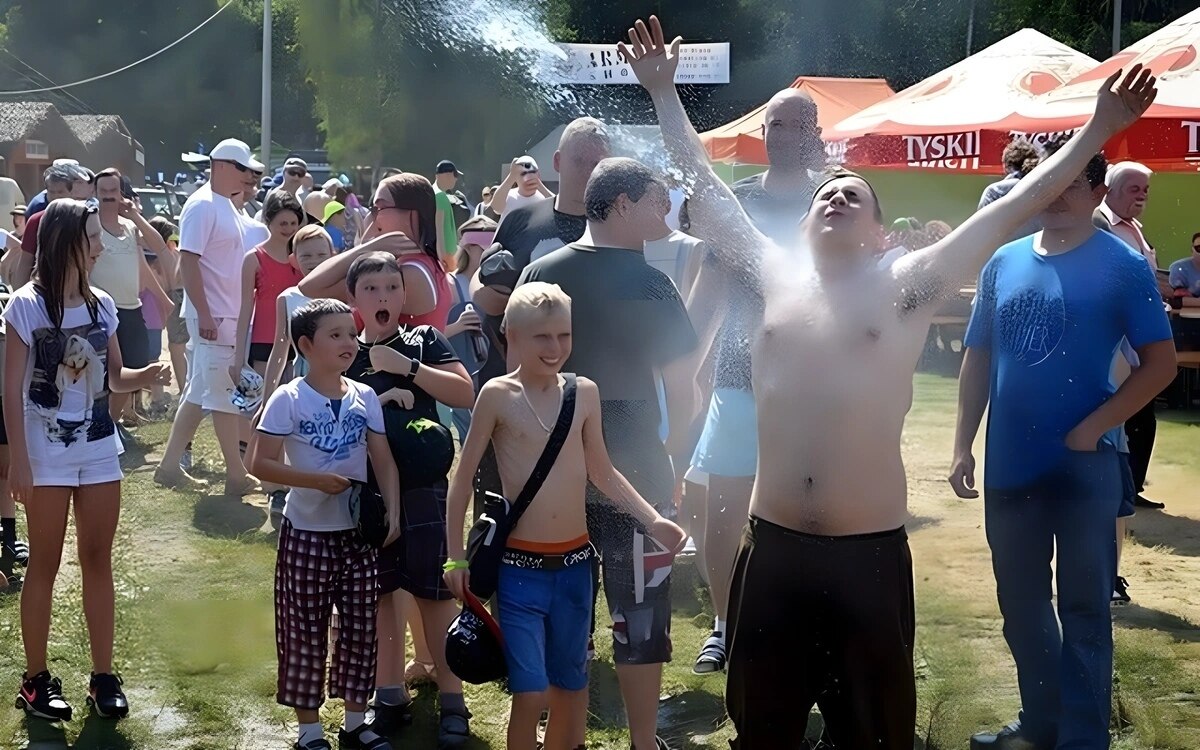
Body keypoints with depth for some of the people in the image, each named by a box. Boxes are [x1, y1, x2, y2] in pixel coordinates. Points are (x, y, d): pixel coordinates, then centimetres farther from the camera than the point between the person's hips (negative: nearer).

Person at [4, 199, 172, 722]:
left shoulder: (101, 305, 5)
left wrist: (146, 377, -9)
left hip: (98, 446, 5)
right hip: (46, 449, -5)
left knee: (98, 559, 8)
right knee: (45, 564, 3)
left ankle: (103, 676, 15)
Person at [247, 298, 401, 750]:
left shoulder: (365, 398, 1)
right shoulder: (288, 399, -11)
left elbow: (384, 462, 3)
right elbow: (261, 463, -13)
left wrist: (393, 514, -9)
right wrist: (315, 480, -21)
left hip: (357, 533, 4)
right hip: (306, 533, -4)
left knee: (361, 629, 9)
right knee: (305, 633, 5)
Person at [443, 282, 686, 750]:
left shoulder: (584, 393, 2)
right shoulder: (498, 395, -8)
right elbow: (464, 477, -2)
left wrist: (653, 520, 5)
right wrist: (455, 556, -4)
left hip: (575, 562, 4)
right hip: (520, 566, -4)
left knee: (571, 682, 15)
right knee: (531, 691, -8)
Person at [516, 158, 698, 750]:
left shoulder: (538, 274, 1)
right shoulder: (649, 284, -13)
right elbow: (680, 389, -12)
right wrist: (667, 452, 5)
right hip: (633, 471, -5)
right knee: (639, 614, 7)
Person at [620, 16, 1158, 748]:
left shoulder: (907, 287, 0)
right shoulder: (775, 278, 8)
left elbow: (1009, 210, -2)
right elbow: (709, 192, 14)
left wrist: (1098, 131, -5)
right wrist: (665, 94, 18)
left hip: (871, 552, -2)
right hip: (773, 547, 3)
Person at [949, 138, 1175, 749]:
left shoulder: (1122, 266, -7)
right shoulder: (1002, 263, 5)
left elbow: (1161, 363, -8)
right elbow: (978, 358, 11)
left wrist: (1093, 427, -14)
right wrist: (963, 445, 6)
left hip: (1085, 465, -5)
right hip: (1009, 463, 5)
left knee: (1083, 607, 4)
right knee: (1021, 605, 15)